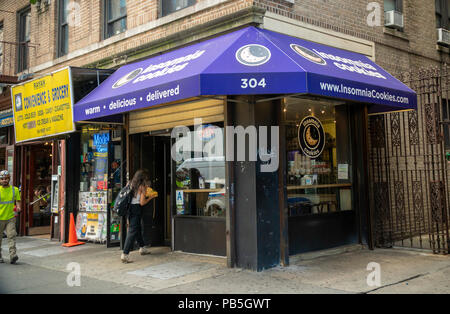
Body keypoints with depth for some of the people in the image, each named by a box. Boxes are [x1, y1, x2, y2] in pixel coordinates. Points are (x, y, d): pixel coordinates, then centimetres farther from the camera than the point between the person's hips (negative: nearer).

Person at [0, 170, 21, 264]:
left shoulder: (15, 189, 4)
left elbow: (18, 201, 10)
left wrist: (18, 207, -10)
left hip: (10, 218, 0)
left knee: (11, 235, -13)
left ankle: (13, 255, -18)